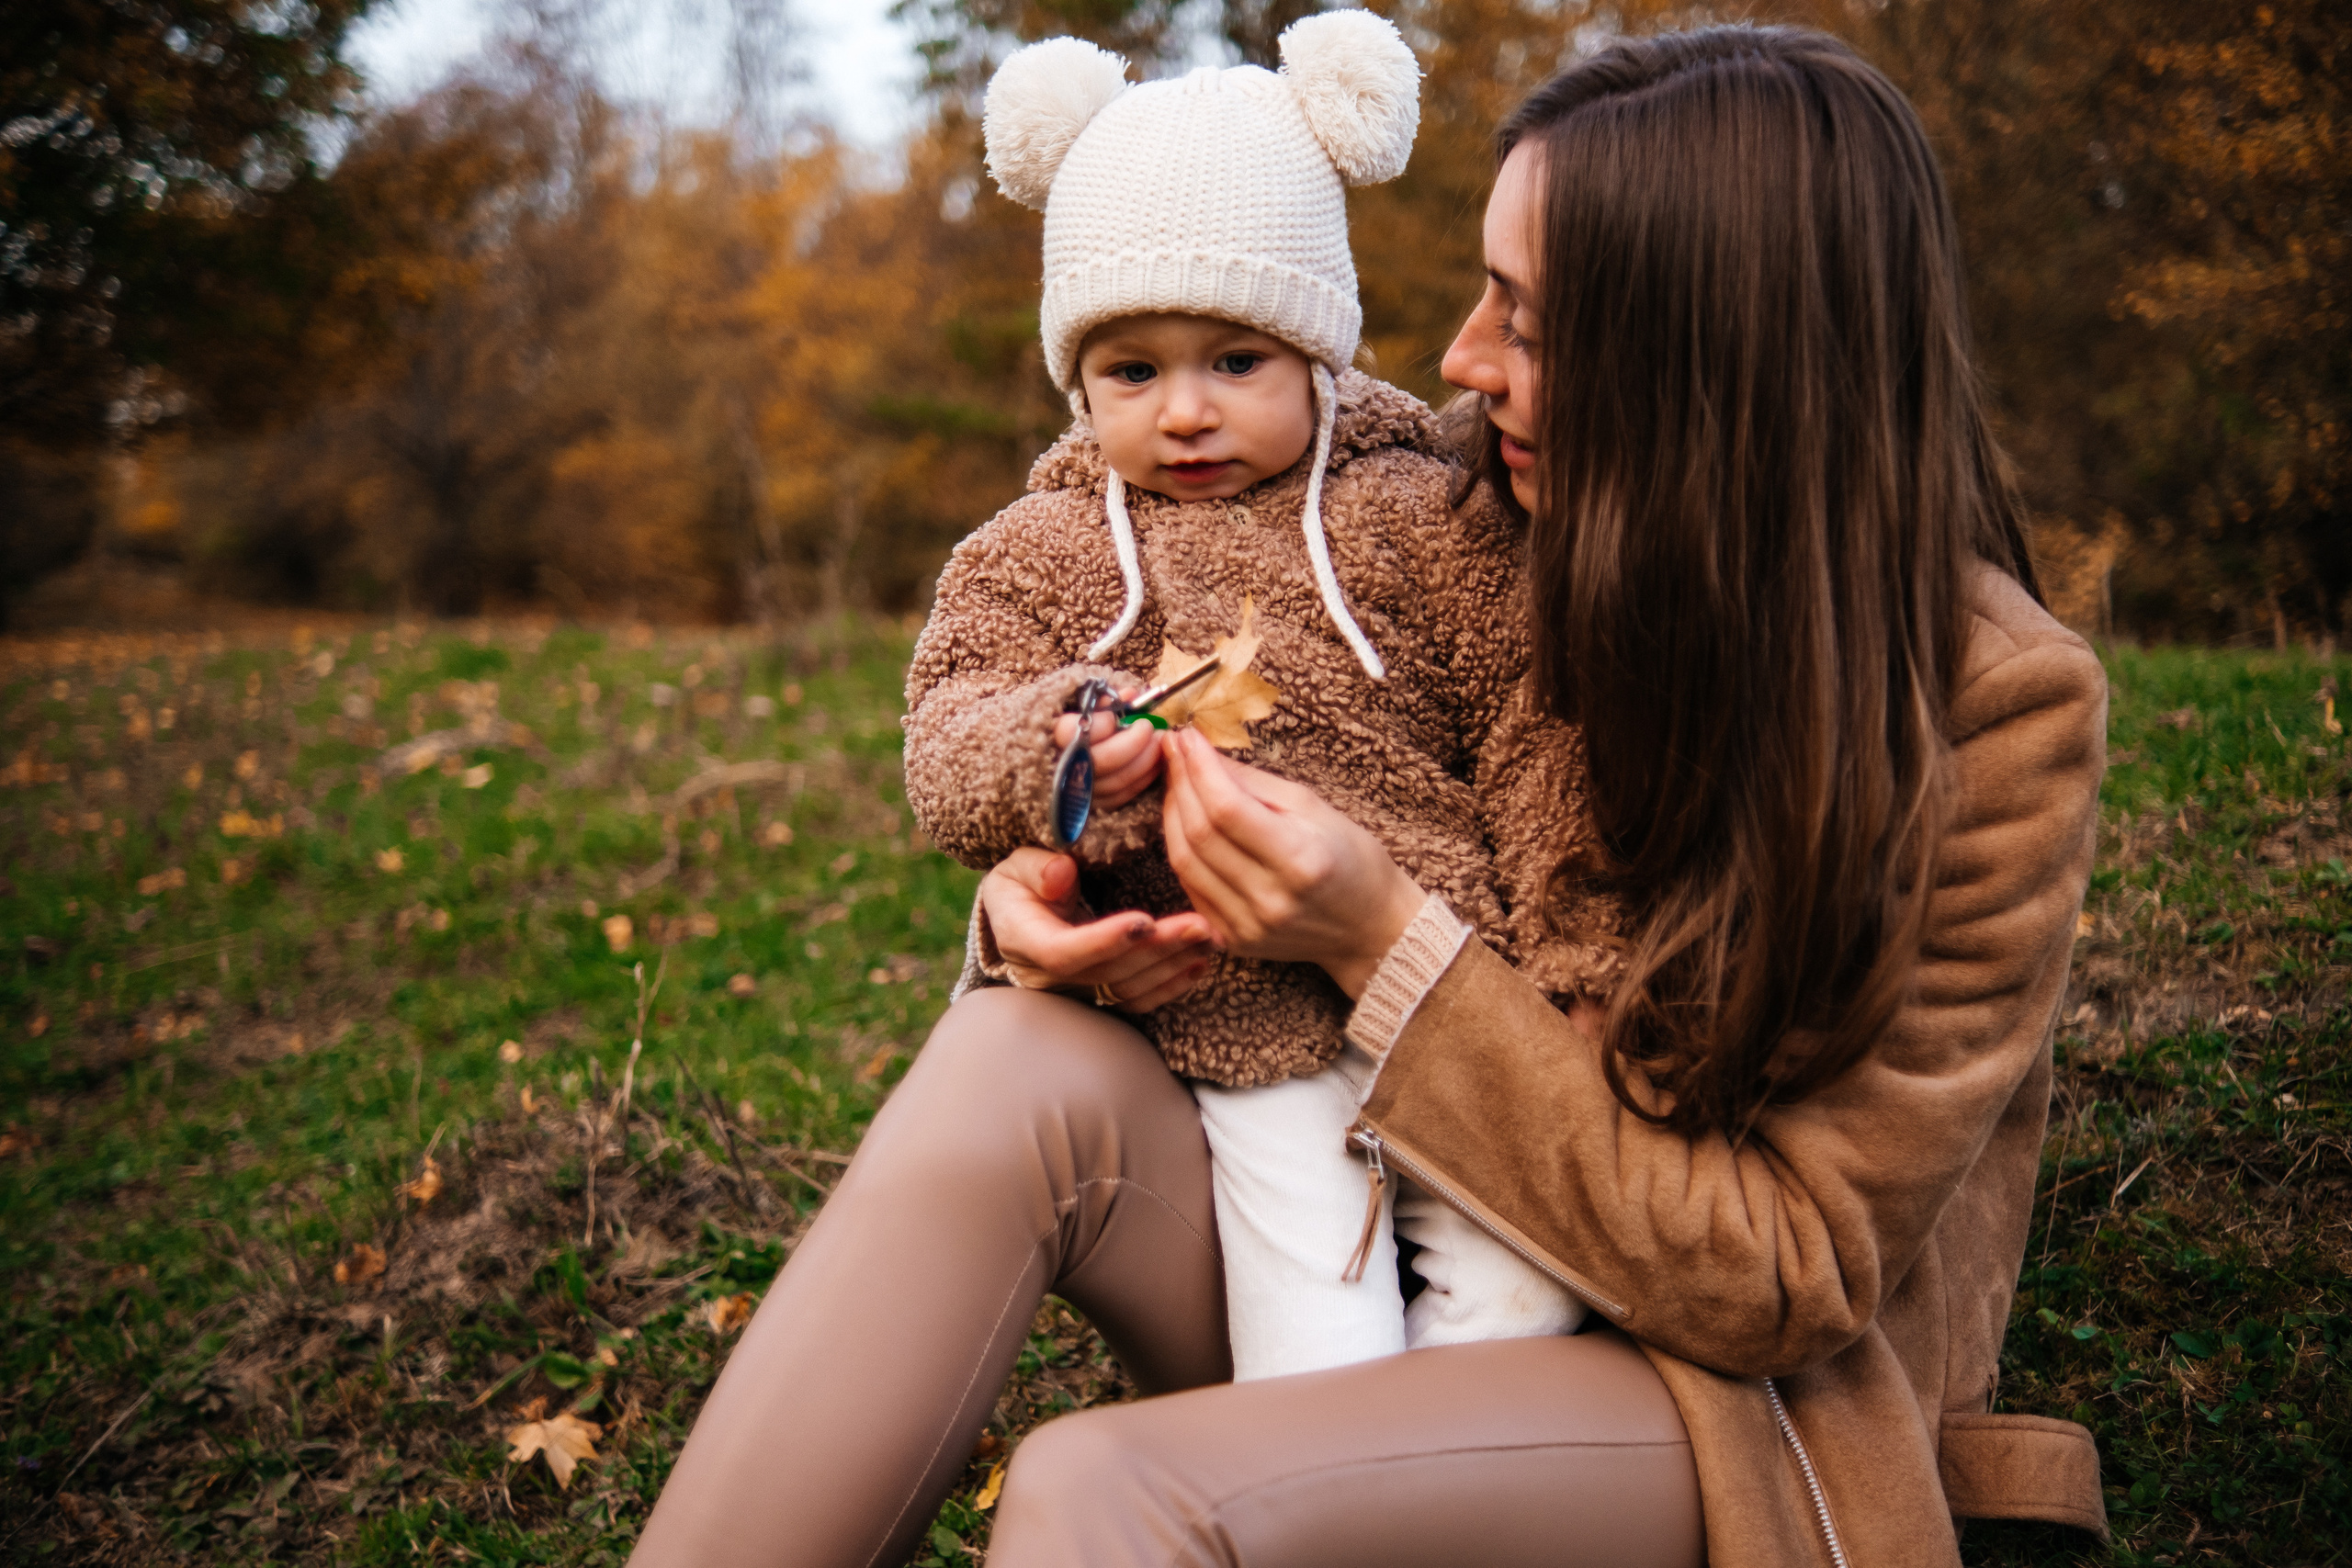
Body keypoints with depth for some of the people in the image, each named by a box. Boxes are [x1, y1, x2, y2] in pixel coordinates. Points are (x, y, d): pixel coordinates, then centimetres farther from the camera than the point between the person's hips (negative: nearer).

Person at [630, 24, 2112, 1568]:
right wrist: (1066, 893, -15)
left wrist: (1392, 947, -24)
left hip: (1734, 1402, -5)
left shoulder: (2001, 706, -16)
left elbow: (1791, 1281, -17)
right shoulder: (1539, 546, -2)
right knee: (1010, 1067, -24)